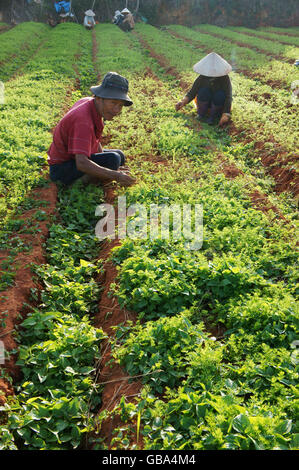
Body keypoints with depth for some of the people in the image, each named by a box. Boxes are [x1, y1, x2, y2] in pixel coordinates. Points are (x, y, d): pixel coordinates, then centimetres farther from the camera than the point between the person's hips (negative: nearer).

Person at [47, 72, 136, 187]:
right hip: (62, 168, -10)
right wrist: (115, 176, -43)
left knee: (120, 156, 16)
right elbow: (81, 164, -42)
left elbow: (95, 139, 13)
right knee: (113, 159, -28)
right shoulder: (83, 119, -32)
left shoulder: (88, 101, -3)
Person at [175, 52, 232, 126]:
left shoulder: (225, 79, -21)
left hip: (219, 103, -1)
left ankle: (213, 115, -10)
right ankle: (201, 113, -7)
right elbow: (192, 92, -11)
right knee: (204, 91, -31)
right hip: (204, 101, 1)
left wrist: (225, 115, -40)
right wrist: (183, 102, -30)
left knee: (220, 95, -35)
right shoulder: (202, 78, -15)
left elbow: (228, 97, -28)